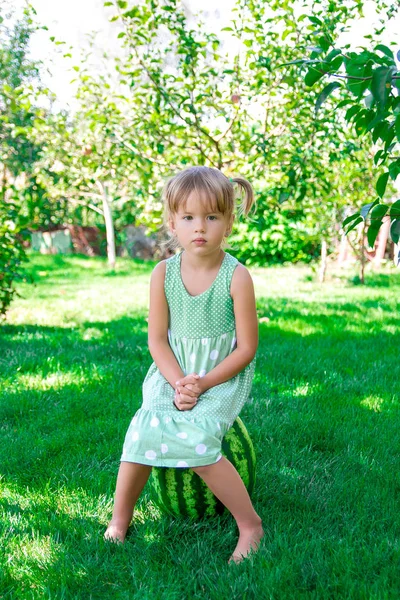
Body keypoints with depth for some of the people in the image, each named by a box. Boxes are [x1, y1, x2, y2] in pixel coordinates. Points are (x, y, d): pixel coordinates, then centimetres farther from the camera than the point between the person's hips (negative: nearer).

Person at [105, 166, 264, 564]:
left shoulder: (236, 276, -14)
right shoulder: (164, 273, -6)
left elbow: (247, 348, -10)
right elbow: (157, 340, -1)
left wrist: (203, 383, -18)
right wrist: (178, 382, -16)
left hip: (223, 376, -3)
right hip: (172, 372, 3)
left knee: (195, 437, -25)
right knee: (146, 426, -19)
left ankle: (250, 526, -7)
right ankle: (119, 519, 4)